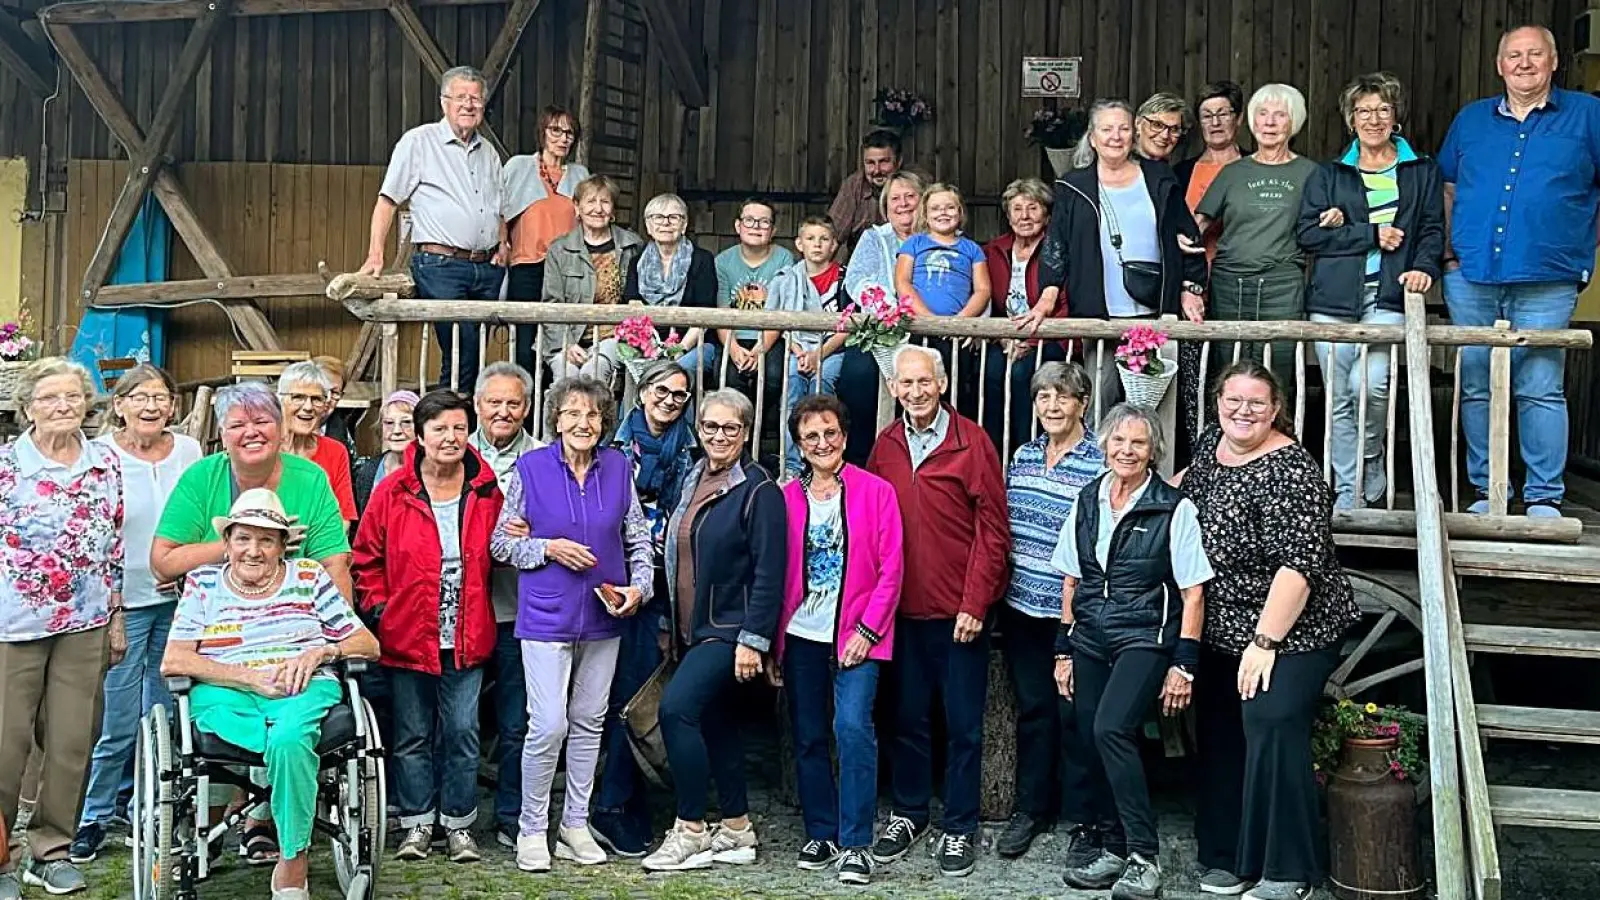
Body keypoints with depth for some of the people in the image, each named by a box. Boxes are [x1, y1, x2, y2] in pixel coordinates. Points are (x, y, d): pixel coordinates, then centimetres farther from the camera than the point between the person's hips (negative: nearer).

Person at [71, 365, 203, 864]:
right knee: (119, 720, -2)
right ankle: (95, 815, 15)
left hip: (176, 600, 4)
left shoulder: (189, 451, 4)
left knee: (165, 712, 11)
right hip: (123, 600, -4)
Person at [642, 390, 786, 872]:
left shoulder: (759, 490, -11)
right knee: (715, 723, 12)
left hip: (730, 629, -8)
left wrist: (753, 639, -19)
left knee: (676, 708, -20)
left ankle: (690, 831, -9)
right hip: (691, 629, 8)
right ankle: (737, 829, 23)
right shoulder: (691, 480, 11)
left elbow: (769, 573, -15)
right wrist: (668, 624, 17)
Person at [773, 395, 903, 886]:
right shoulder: (787, 497, 6)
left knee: (852, 727, -16)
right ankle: (821, 834, 23)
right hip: (801, 635, 3)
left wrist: (867, 629, -11)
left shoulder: (876, 491, -2)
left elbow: (890, 569, -4)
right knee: (808, 738, 9)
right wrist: (773, 643, 4)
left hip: (855, 635, -3)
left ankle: (855, 845, -7)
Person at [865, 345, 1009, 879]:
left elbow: (992, 529, -8)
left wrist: (975, 604, -12)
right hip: (904, 610, 4)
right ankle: (908, 815, 28)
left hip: (960, 611, -3)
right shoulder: (885, 447, 5)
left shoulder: (971, 442, -7)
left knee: (963, 724, 5)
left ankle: (960, 828, 17)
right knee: (908, 718, 13)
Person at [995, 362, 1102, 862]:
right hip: (1022, 607, 5)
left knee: (1075, 714, 5)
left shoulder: (1100, 463, -9)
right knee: (1032, 708, 14)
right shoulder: (1022, 456, 7)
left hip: (1076, 612, -5)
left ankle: (1083, 819, 18)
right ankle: (1031, 808, 27)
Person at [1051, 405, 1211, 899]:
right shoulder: (1087, 502, 8)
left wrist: (1184, 663, -9)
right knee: (1094, 743, 4)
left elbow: (1192, 592, -5)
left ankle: (1144, 859, -14)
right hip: (1090, 641, 5)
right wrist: (1064, 650, 12)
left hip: (1144, 639, -5)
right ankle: (1113, 852, 20)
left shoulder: (1174, 508, -6)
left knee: (1111, 730, -22)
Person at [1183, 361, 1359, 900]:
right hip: (1221, 631, 8)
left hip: (1289, 632, -8)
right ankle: (1227, 857, 25)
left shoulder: (1288, 470, -20)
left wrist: (1265, 642, -25)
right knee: (1220, 739, 11)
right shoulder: (1211, 443, 4)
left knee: (1273, 731, -13)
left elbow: (1299, 563, -25)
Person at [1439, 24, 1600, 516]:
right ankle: (1485, 489, 17)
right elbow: (1447, 189, 20)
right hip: (1470, 279, 3)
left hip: (1545, 283, -3)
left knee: (1540, 390, -5)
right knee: (1476, 389, 7)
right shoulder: (1471, 119, 14)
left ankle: (1544, 496, 3)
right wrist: (1447, 250, 8)